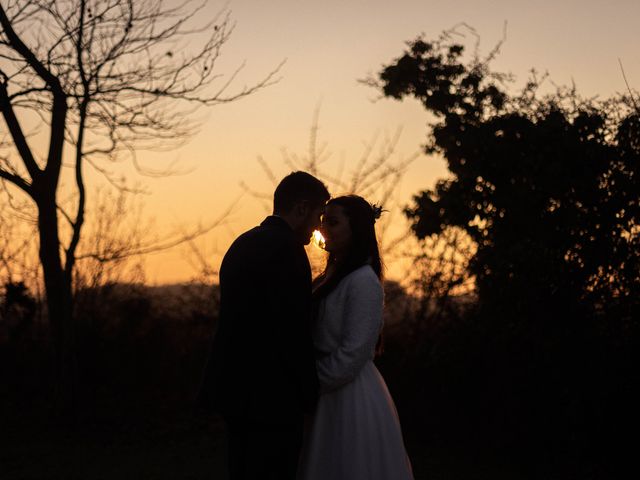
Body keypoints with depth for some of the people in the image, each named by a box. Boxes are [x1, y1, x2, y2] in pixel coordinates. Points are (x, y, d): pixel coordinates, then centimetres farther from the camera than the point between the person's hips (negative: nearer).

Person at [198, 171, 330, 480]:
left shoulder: (242, 244, 14)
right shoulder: (286, 248, -15)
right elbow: (294, 330, -19)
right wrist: (309, 394, -11)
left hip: (237, 389, 10)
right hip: (271, 397, -10)